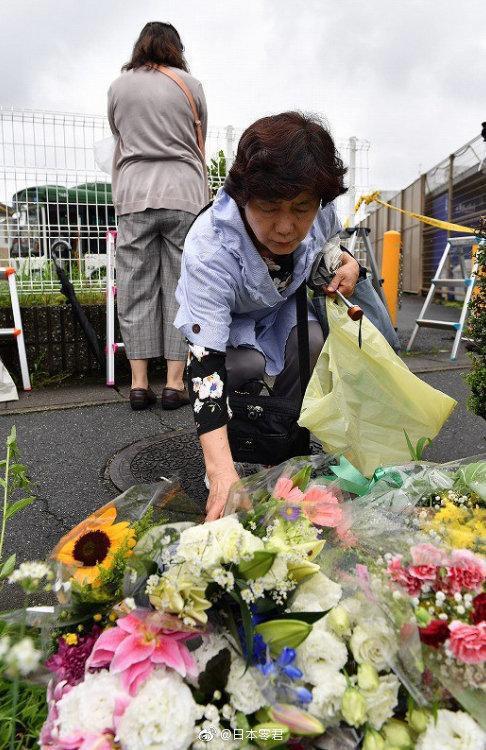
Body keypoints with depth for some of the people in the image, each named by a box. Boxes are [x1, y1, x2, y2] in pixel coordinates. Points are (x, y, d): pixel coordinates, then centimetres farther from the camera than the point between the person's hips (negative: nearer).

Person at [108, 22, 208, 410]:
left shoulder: (118, 86, 13)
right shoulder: (190, 84, 9)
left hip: (134, 197, 2)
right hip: (184, 195, -1)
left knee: (136, 287, 3)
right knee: (181, 287, 1)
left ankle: (139, 383, 2)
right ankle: (175, 382, -1)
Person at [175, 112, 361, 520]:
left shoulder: (319, 211, -26)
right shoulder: (209, 249, -41)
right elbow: (205, 362, -47)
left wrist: (346, 262, -21)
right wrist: (221, 471, -56)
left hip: (284, 306, 4)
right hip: (226, 320, -3)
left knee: (311, 341, -26)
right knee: (247, 364, -32)